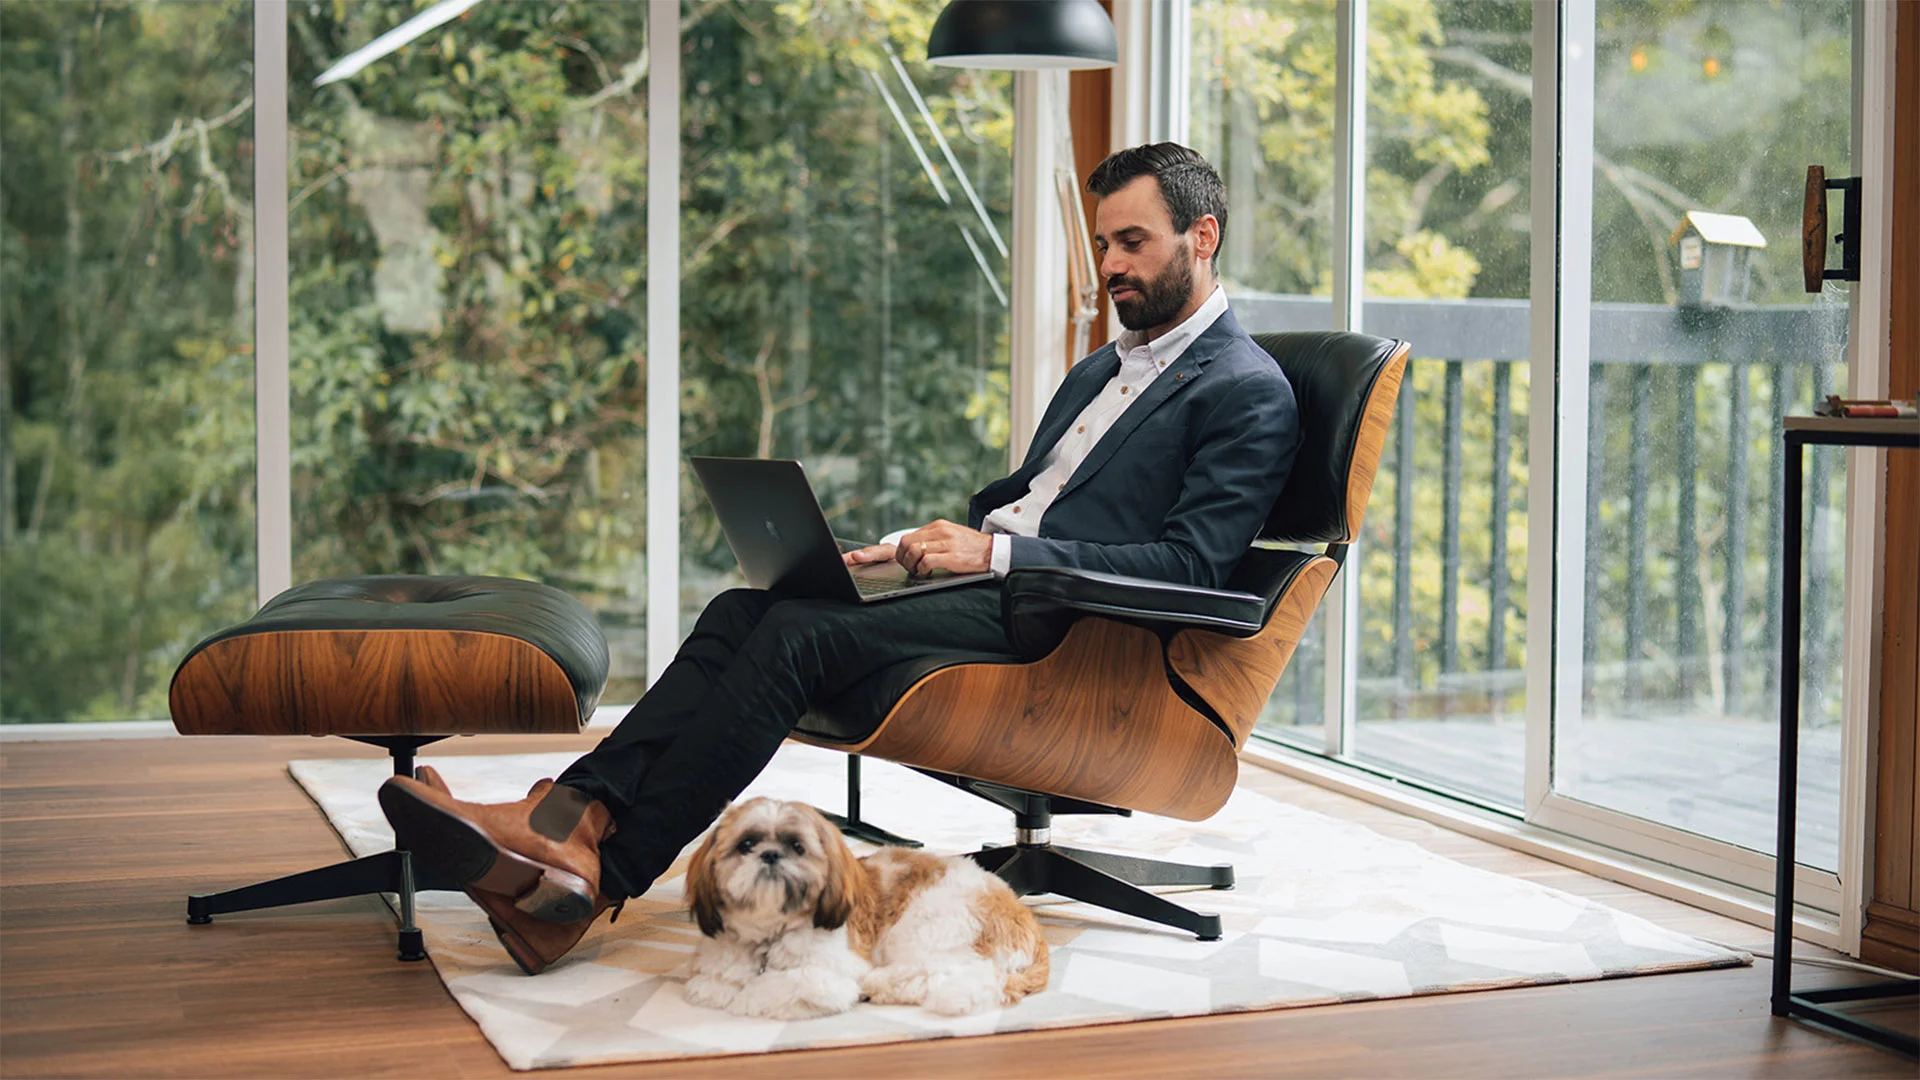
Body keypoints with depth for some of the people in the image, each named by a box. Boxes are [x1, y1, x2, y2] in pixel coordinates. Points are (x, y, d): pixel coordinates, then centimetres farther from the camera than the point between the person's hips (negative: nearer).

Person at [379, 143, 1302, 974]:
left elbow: (1190, 565, -13)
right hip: (986, 579, 9)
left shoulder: (1250, 392, -1)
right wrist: (909, 546, 8)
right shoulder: (1102, 368, 28)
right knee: (744, 608, -16)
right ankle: (568, 815, -30)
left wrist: (999, 552, -16)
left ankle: (601, 875, -30)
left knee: (799, 630, -27)